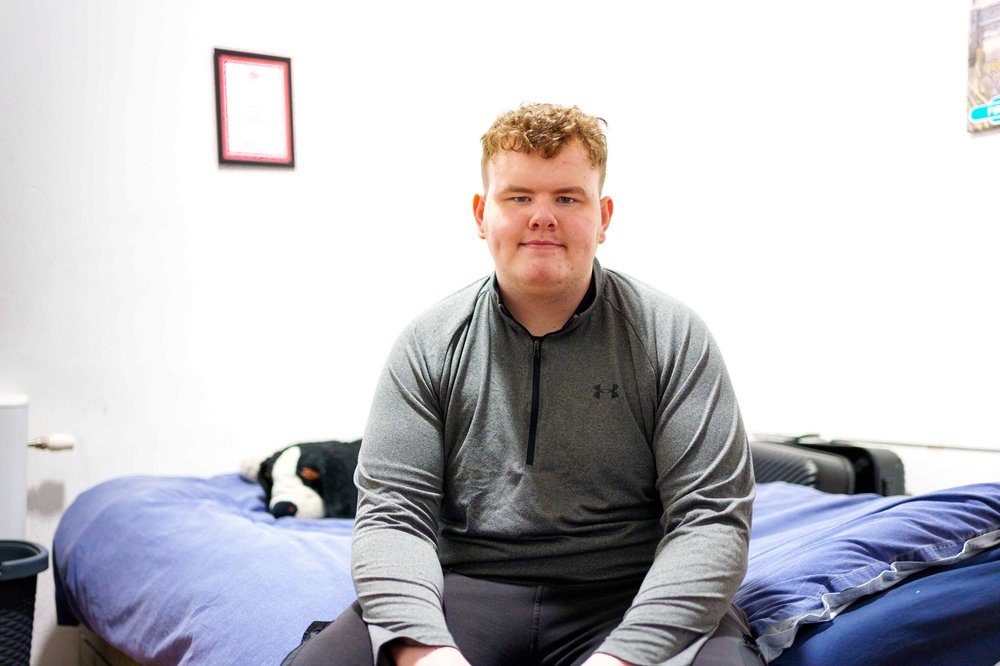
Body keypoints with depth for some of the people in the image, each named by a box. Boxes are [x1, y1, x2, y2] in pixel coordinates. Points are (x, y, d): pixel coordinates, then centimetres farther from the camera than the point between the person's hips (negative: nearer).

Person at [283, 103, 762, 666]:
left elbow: (712, 516, -7)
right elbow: (392, 514, -1)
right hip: (468, 592, 1)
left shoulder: (672, 336, -1)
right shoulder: (431, 344, 3)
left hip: (628, 596, 0)